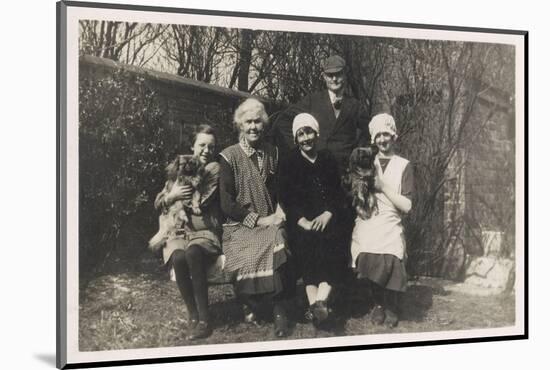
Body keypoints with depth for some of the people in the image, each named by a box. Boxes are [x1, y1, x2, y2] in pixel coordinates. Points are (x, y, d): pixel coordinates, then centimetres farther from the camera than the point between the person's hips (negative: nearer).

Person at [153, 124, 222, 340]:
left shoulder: (214, 169, 2)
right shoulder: (179, 168, 13)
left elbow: (201, 203, -9)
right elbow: (158, 204, 12)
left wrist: (177, 196, 2)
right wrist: (172, 195, -9)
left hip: (206, 232, -3)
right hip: (179, 232, 3)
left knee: (193, 253, -36)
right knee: (178, 258, -31)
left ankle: (204, 319, -29)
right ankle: (193, 315, -17)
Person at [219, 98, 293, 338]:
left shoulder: (273, 153, 11)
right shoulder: (229, 157, -1)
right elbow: (227, 204, -6)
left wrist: (279, 214, -3)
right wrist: (259, 220, -11)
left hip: (269, 222, 2)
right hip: (240, 226, -2)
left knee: (277, 246, -30)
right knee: (249, 256, -30)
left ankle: (279, 311, -17)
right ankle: (250, 305, -2)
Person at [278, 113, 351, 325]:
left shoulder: (328, 160, 15)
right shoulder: (289, 164, 11)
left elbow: (338, 194, 10)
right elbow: (287, 200, 2)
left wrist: (327, 215, -9)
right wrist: (304, 223, -12)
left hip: (328, 218, 1)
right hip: (302, 221, -1)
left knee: (334, 243, -24)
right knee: (306, 243, -26)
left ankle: (319, 301, -31)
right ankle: (316, 304, -31)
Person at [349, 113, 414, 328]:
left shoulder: (403, 166, 7)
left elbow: (406, 206, -1)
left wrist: (383, 186, -6)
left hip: (390, 227, -1)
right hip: (366, 226, 2)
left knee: (390, 260, -26)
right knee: (368, 259, -24)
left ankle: (391, 307, 1)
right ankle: (378, 303, 2)